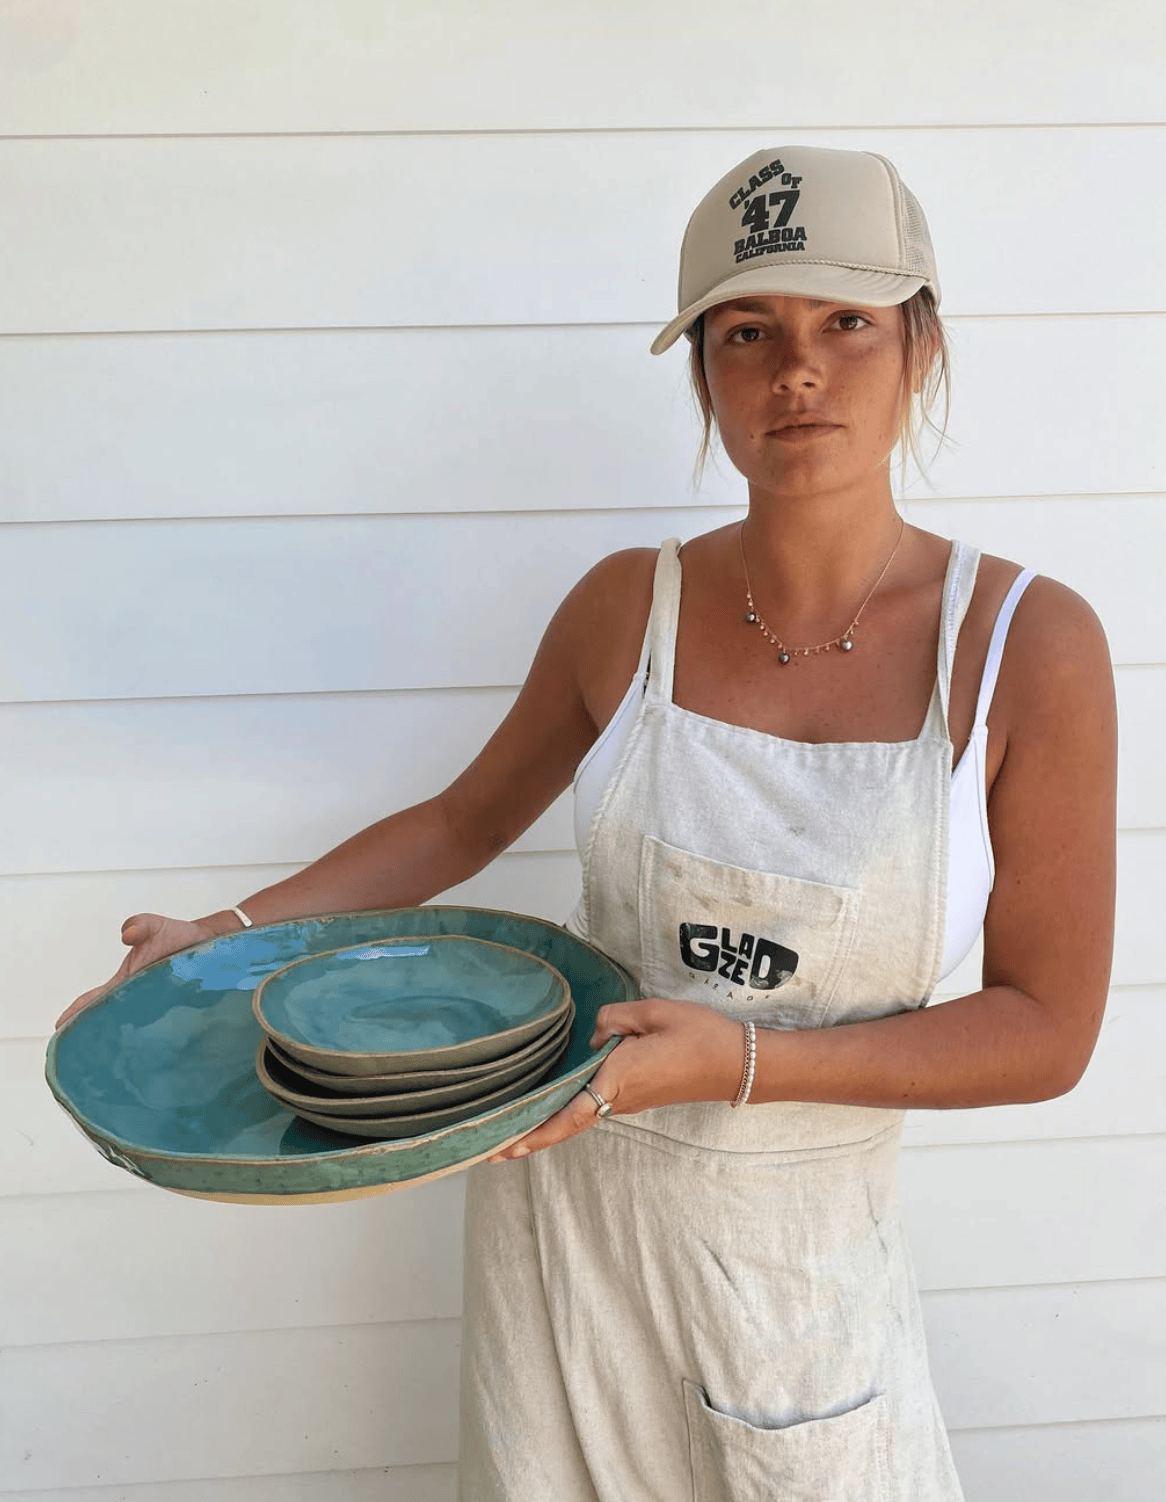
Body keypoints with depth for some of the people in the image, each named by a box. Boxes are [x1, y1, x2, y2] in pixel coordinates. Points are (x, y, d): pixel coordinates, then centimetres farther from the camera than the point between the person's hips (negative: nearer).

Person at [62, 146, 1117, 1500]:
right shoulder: (627, 610, -8)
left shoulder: (1027, 646, -15)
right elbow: (462, 825, 6)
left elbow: (1046, 1030, -12)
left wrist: (742, 1060, -24)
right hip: (563, 1175, 2)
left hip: (799, 1239, -1)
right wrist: (232, 937, -3)